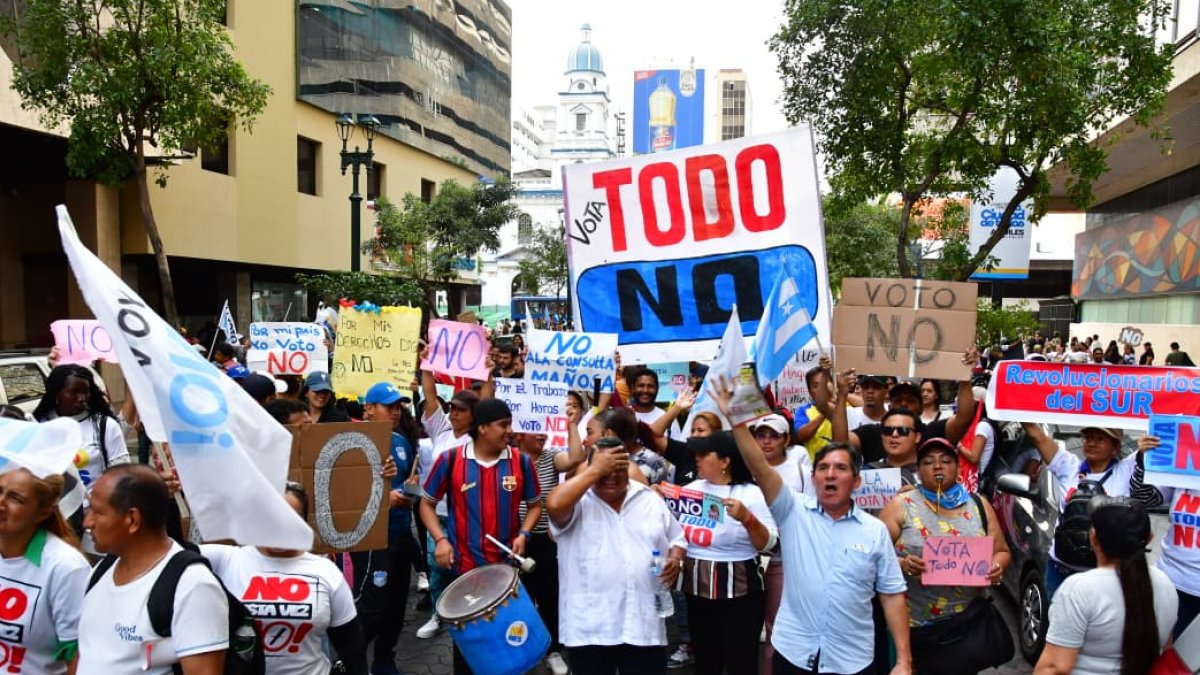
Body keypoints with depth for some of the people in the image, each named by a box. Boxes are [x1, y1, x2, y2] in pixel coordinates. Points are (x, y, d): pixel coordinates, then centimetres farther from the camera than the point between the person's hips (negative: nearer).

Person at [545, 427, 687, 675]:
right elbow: (554, 505, -27)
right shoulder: (578, 502, -4)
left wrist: (675, 560, -6)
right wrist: (595, 470, -19)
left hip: (644, 624, 3)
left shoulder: (651, 500, 8)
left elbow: (677, 539, 17)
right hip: (589, 628, -3)